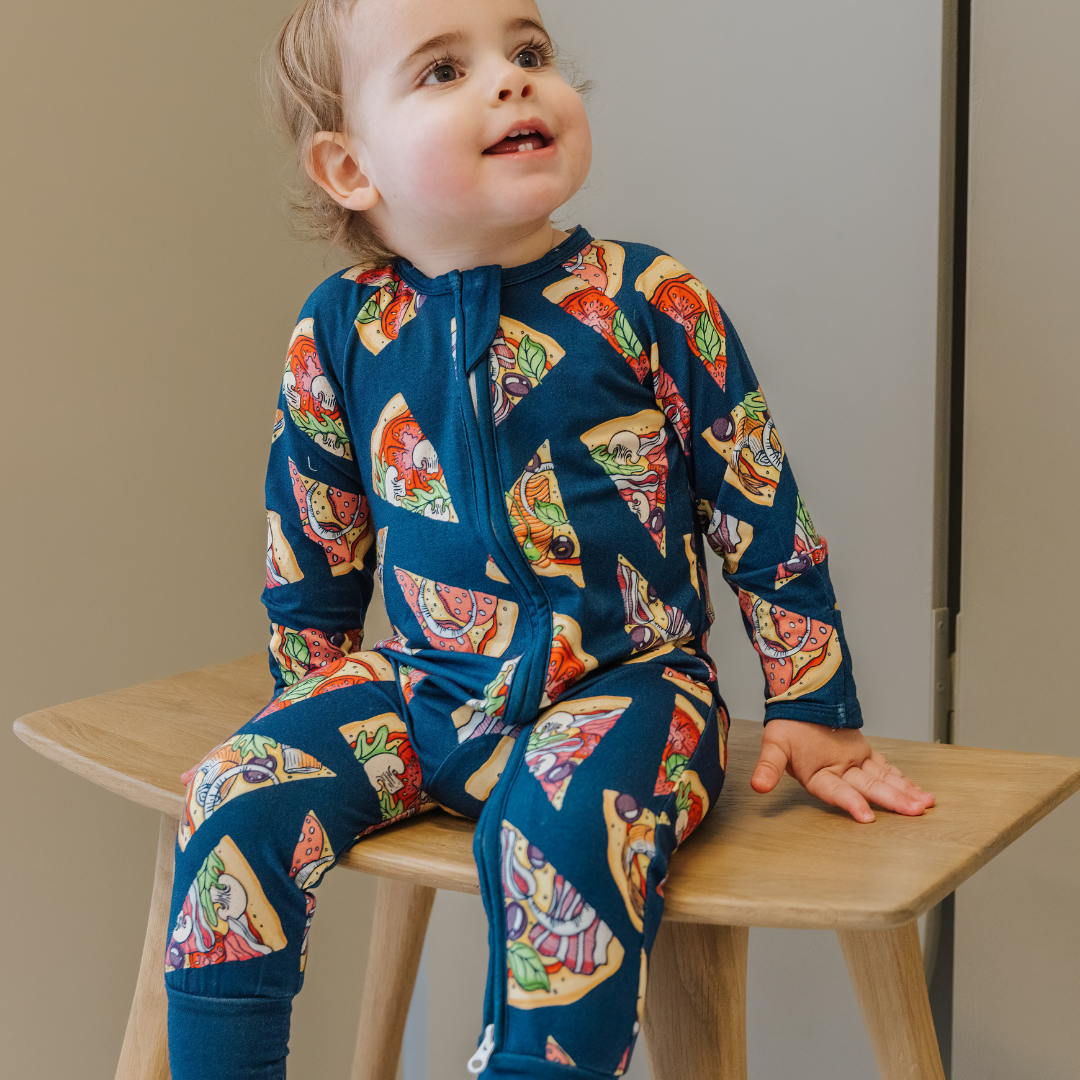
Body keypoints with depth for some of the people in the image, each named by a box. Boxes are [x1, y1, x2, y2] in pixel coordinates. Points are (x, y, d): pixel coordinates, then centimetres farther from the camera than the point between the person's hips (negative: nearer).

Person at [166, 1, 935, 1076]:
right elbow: (313, 549, 14)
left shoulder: (653, 304, -7)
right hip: (425, 685, 4)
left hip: (625, 679, -3)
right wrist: (316, 709, 17)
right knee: (237, 791, -15)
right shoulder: (336, 333, 0)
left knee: (564, 818, -33)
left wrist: (812, 715, 2)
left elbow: (763, 515, 0)